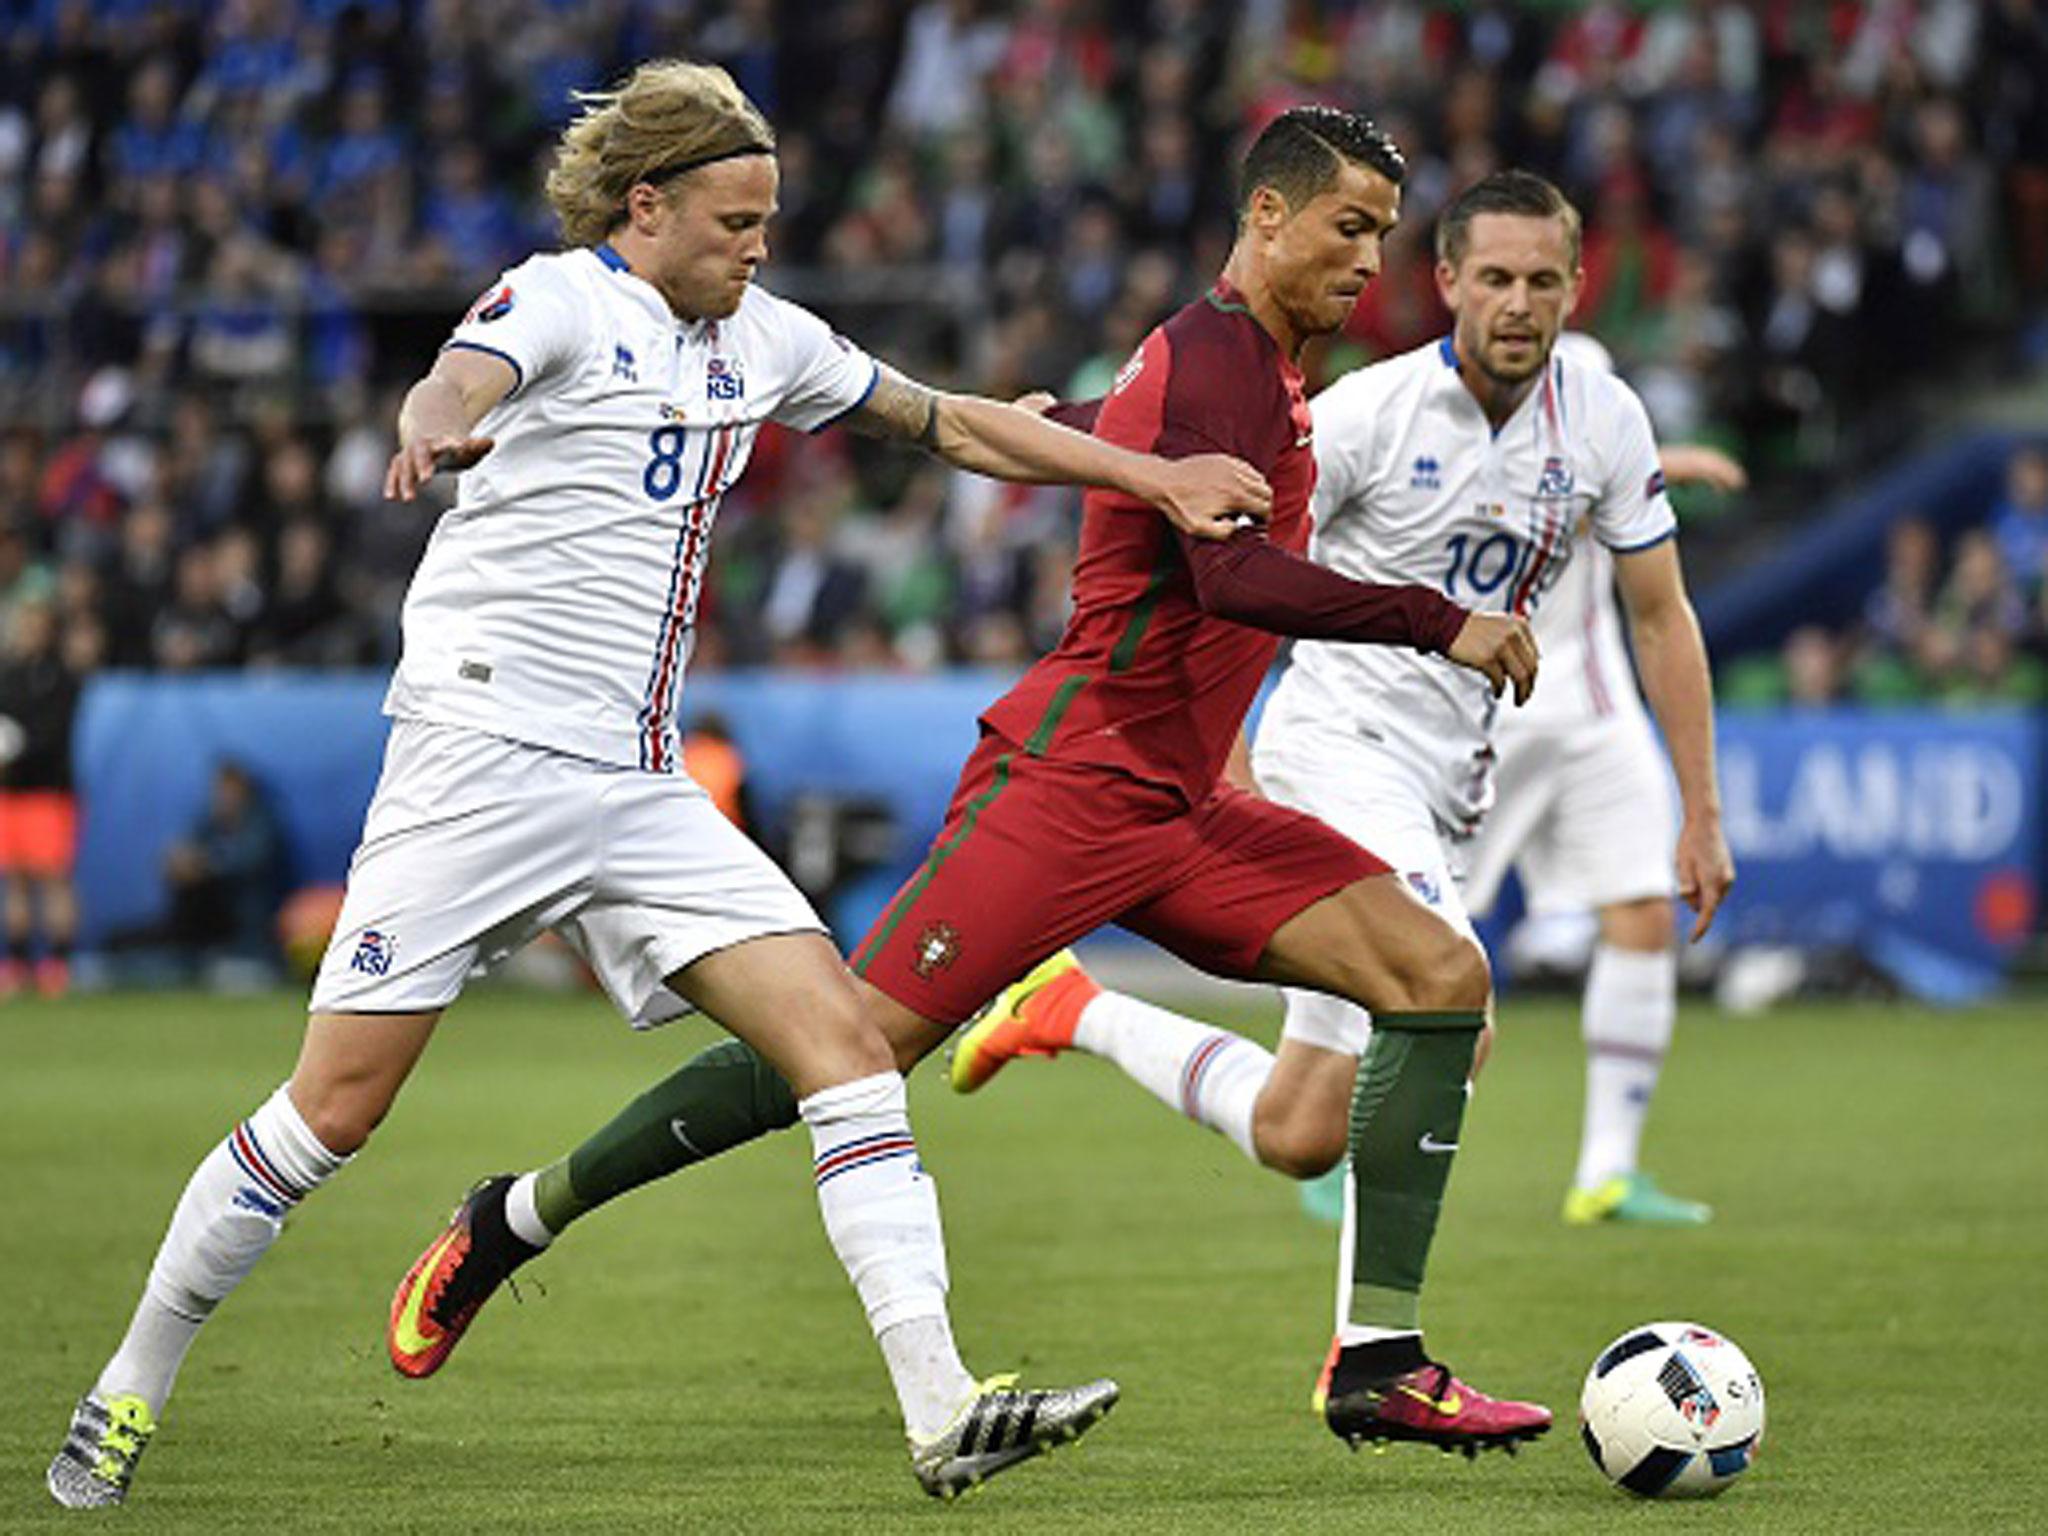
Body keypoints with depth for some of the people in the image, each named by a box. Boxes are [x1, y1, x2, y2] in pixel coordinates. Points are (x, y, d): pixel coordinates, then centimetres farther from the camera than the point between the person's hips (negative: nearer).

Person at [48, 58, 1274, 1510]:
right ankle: (131, 1390, 11)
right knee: (336, 1105, -7)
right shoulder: (560, 300, -6)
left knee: (843, 1038, -9)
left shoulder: (761, 339, 15)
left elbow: (952, 422, 25)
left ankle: (942, 1406, -15)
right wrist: (436, 432, -52)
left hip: (642, 792, 7)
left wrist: (1158, 477, 21)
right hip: (486, 751, -7)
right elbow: (457, 387, -28)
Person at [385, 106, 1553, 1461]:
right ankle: (519, 1216, 7)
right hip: (1070, 780, -9)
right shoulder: (1217, 354, -13)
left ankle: (1379, 1361, -10)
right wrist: (1441, 626, -25)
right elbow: (1233, 575, -27)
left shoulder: (1261, 366, 18)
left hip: (1176, 810, 10)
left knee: (1443, 975, -5)